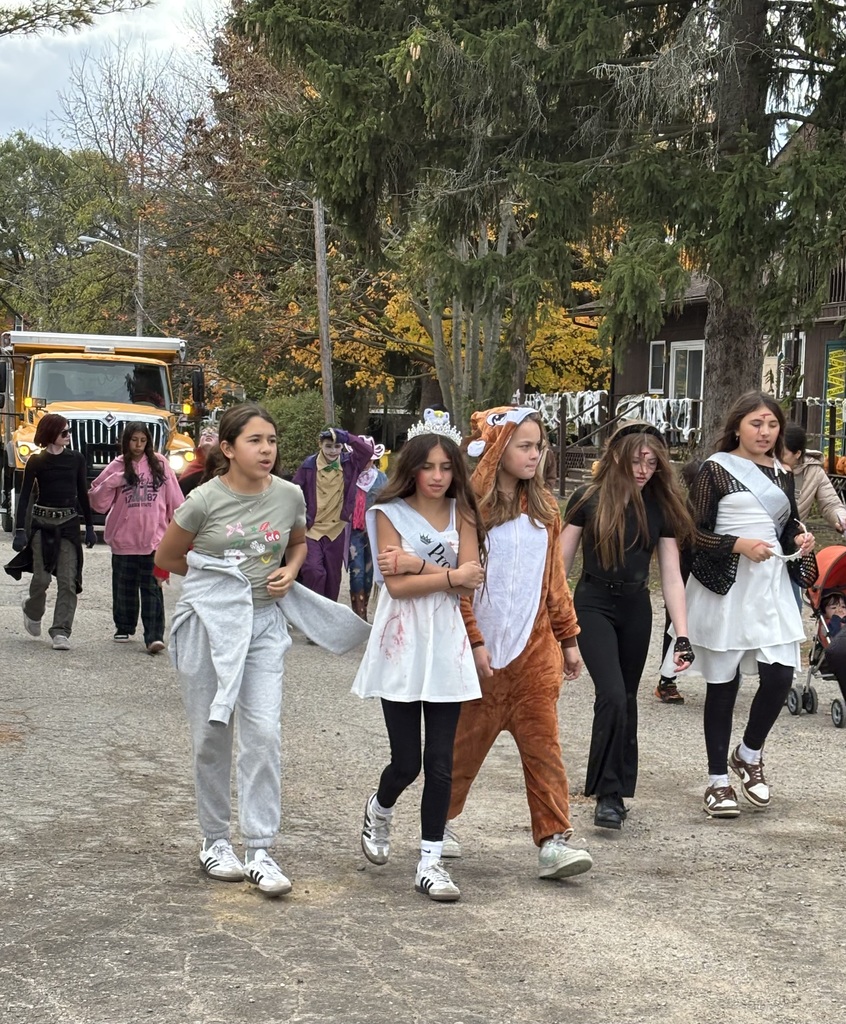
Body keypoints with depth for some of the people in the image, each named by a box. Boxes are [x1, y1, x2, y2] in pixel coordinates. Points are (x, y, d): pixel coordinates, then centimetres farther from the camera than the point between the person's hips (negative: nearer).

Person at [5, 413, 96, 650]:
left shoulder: (76, 459, 5)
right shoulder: (36, 462, -2)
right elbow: (25, 496, -3)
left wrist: (90, 526, 11)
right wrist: (20, 530, -11)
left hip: (69, 523, 2)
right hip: (42, 522, -2)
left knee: (68, 580, -5)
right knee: (41, 577, -1)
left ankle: (61, 632, -2)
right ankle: (32, 611, 30)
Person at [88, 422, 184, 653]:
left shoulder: (159, 463, 3)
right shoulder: (117, 467, 2)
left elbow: (174, 498, 5)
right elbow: (98, 501, 0)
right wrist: (111, 483, -15)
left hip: (153, 538, -1)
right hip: (124, 537, 2)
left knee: (151, 588, -5)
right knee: (125, 586, 13)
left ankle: (154, 636, -9)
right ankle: (124, 628, 29)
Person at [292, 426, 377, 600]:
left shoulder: (349, 463, -2)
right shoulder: (309, 465, -7)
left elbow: (368, 451, -15)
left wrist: (347, 437, -26)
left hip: (336, 530, 3)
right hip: (311, 528, -3)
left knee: (333, 576, 11)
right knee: (314, 572, -15)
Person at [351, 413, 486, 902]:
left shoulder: (461, 514, 7)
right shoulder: (390, 513, -1)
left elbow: (471, 579, -6)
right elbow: (395, 585, -11)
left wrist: (416, 565, -13)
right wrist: (449, 574, -10)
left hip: (446, 645, 2)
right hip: (402, 645, -2)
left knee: (440, 762, 0)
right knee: (406, 761, 0)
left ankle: (431, 861, 7)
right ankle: (379, 811, 33)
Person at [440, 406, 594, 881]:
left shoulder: (544, 507, 9)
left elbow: (555, 578, 14)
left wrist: (568, 637, 12)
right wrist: (473, 642, -13)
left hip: (535, 647, 4)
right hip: (483, 650, -4)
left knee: (543, 742, -2)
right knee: (468, 741, 8)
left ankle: (554, 841, -3)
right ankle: (441, 821, 29)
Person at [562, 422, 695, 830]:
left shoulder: (660, 507, 1)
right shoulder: (588, 500, -6)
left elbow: (671, 575, 1)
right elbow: (562, 561, 0)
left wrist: (682, 635, -5)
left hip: (636, 608, 4)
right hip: (594, 605, -3)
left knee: (626, 700, 11)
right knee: (612, 695, -17)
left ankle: (618, 789, 23)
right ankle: (608, 795, -8)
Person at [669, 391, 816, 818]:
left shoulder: (782, 474, 12)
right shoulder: (716, 468, -5)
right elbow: (695, 531, -8)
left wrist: (800, 539, 1)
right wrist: (740, 545, -20)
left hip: (772, 585, 5)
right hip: (725, 588, -5)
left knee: (780, 675, -5)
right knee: (723, 684, 4)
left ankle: (749, 754, 23)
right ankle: (717, 780, 16)